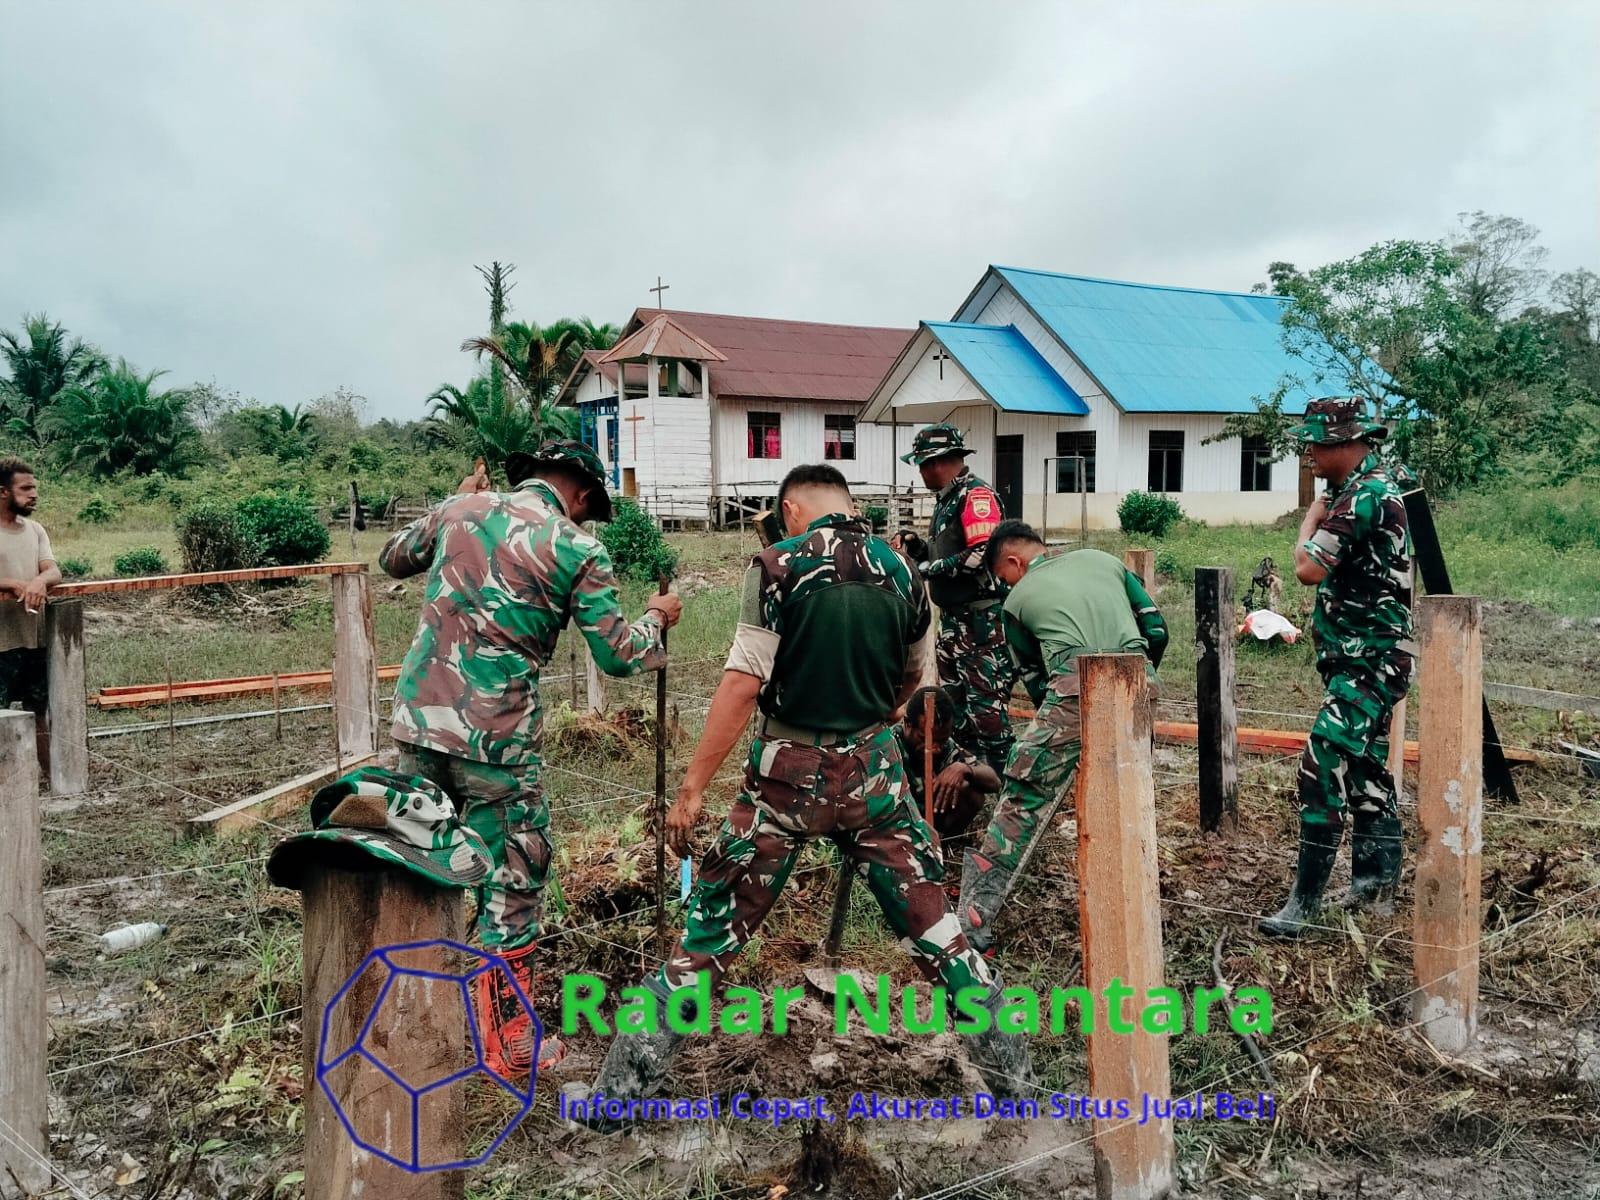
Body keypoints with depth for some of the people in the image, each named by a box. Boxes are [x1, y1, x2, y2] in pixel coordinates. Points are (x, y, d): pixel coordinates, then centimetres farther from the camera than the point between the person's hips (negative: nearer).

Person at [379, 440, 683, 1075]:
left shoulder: (462, 509, 7)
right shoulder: (577, 550, -5)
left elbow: (392, 558, 25)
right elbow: (618, 655, -4)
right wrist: (656, 618, 16)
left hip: (420, 719, 5)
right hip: (497, 736, -5)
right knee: (511, 883, 9)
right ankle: (508, 1044, 19)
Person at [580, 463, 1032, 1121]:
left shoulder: (777, 564, -9)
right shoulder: (901, 571, 3)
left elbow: (743, 683, -16)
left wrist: (692, 787, -12)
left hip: (788, 772, -2)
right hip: (874, 770, 3)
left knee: (713, 926, 7)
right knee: (930, 919, 14)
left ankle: (620, 1088, 15)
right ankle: (1009, 1069, 23)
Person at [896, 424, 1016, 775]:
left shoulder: (976, 495, -14)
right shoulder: (946, 499, 16)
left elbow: (983, 555, -25)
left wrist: (930, 568, -18)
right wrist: (919, 549, 7)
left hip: (981, 622, -10)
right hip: (953, 618, 10)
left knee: (986, 703, -6)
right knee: (953, 698, 15)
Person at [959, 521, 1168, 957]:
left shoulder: (1019, 599, 18)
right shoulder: (1104, 560, 24)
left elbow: (1033, 677, 22)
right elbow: (1156, 630, 20)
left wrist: (1057, 724, 36)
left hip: (1075, 690, -4)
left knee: (1022, 800, 3)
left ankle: (973, 921, 1)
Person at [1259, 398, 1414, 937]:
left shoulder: (1363, 495, -19)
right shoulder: (1375, 485, 14)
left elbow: (1309, 568, -23)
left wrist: (1314, 513, -11)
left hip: (1367, 663, -11)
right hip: (1368, 660, 11)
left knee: (1323, 770, -14)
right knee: (1365, 770, 17)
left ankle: (1304, 904, -11)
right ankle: (1375, 886, 28)